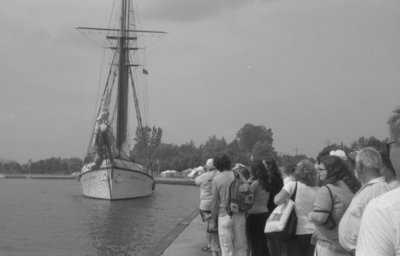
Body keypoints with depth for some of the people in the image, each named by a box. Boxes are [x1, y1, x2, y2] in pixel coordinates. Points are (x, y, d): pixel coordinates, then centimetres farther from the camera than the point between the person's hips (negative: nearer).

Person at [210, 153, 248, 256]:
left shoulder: (216, 179, -8)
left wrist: (213, 220, 5)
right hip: (239, 215, 3)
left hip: (224, 215, -2)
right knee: (240, 247, 11)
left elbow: (214, 202, -5)